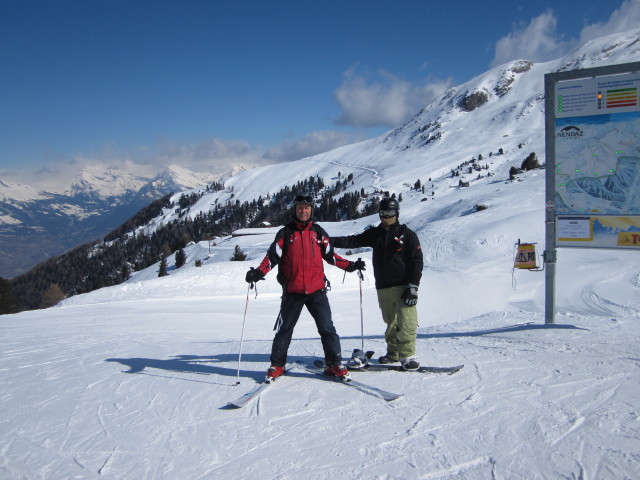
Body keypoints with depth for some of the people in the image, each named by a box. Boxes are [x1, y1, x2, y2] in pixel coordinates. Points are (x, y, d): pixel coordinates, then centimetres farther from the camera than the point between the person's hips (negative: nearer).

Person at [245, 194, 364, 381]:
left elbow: (330, 255, 17)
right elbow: (272, 256, -2)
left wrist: (350, 266, 8)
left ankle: (334, 364, 8)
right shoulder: (285, 232, 5)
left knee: (327, 328, -2)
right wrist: (259, 272, -18)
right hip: (292, 290, -1)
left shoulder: (318, 232, 11)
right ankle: (277, 365, 21)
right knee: (284, 329, 8)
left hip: (316, 289, 1)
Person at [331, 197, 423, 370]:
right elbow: (353, 241, 6)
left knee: (406, 322, -11)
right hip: (383, 289, 5)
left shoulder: (407, 234, -1)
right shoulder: (375, 234, 13)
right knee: (391, 322, 12)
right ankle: (393, 353, 22)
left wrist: (413, 286, -12)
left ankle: (407, 355, -4)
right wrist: (331, 241, -8)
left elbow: (417, 261, -5)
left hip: (403, 287, -5)